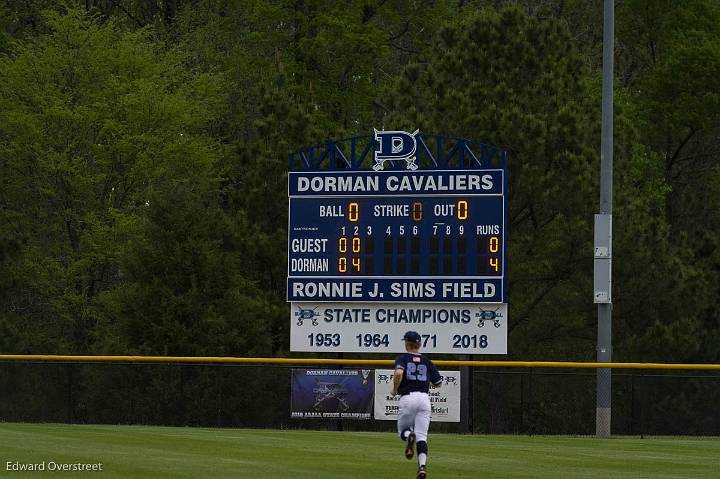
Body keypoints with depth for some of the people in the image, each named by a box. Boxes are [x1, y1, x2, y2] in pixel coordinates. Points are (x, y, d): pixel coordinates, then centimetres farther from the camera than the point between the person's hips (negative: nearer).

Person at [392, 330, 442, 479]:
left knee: (403, 429, 17)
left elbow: (398, 373, -18)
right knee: (422, 435, 1)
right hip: (424, 398, 3)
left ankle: (409, 436, -20)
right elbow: (438, 383, 15)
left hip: (407, 398, -3)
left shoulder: (402, 358, 3)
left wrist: (394, 389, -2)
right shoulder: (427, 362, 14)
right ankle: (422, 465, -19)